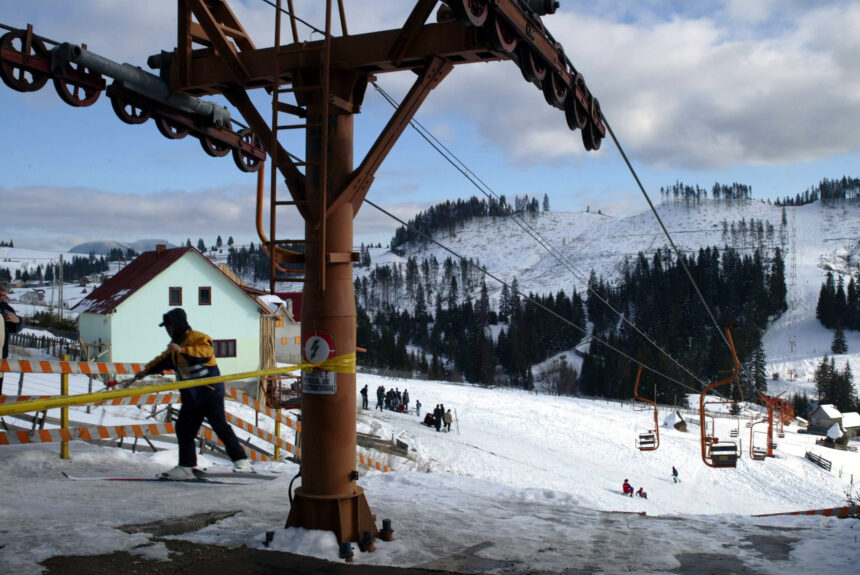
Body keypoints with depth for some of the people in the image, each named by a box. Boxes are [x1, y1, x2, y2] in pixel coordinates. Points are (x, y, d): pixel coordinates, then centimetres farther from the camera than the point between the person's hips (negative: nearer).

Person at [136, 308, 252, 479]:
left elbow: (206, 353, -29)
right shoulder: (175, 344, 20)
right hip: (190, 396, 9)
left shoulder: (198, 338, -9)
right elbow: (163, 360, 35)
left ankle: (241, 461, -11)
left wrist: (182, 350, -35)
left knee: (220, 426, -13)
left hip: (209, 392, -9)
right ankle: (186, 467, 15)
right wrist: (146, 370, 35)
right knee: (183, 430, 8)